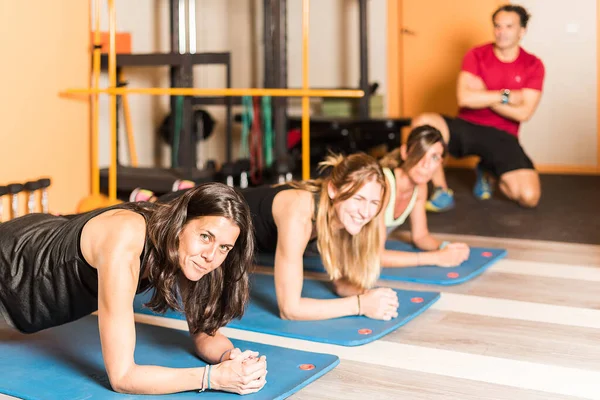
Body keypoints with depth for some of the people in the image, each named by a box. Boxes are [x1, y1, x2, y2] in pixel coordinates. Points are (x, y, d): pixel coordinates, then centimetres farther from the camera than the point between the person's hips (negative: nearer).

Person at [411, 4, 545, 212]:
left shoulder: (533, 65, 0)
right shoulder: (477, 55, -1)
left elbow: (523, 113, -10)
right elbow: (464, 98, -16)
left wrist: (482, 95, -12)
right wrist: (506, 96, -13)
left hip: (502, 136, 1)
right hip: (467, 127, 0)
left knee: (530, 197, -18)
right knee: (423, 122, -31)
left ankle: (488, 172, 17)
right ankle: (442, 192, -15)